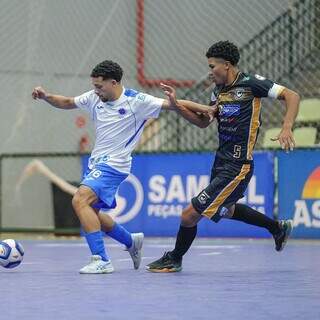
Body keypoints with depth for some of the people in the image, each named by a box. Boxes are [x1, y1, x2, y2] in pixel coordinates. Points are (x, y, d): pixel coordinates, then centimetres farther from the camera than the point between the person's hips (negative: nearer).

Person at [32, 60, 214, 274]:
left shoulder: (136, 101, -13)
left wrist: (204, 109, -22)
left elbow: (173, 104, -14)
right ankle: (132, 242, 36)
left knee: (80, 200, -25)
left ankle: (102, 261, -24)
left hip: (114, 165, -8)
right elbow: (67, 103, 19)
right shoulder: (94, 98, 5)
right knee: (91, 213, 15)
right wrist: (46, 97, 2)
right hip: (96, 163, 8)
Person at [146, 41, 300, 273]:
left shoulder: (251, 83, -12)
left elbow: (292, 96, -11)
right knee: (226, 209, 31)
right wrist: (177, 105, 1)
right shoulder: (219, 91, 10)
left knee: (190, 215, -8)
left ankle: (174, 259, 16)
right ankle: (278, 228, 46)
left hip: (237, 167, -10)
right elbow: (203, 121, 15)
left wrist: (287, 129, -24)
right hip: (221, 162, 10)